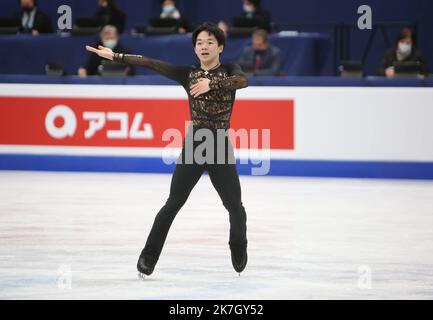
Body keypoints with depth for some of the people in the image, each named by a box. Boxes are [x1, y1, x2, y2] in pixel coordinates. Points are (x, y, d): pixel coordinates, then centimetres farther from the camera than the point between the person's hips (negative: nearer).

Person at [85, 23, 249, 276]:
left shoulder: (230, 71, 4)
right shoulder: (188, 73, 9)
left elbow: (243, 81, -20)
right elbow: (152, 64, 4)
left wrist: (211, 83, -35)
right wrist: (115, 56, -2)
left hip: (221, 148, -1)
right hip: (193, 146, 1)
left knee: (234, 205, 6)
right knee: (173, 204, -2)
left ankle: (239, 252, 34)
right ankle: (148, 257, 3)